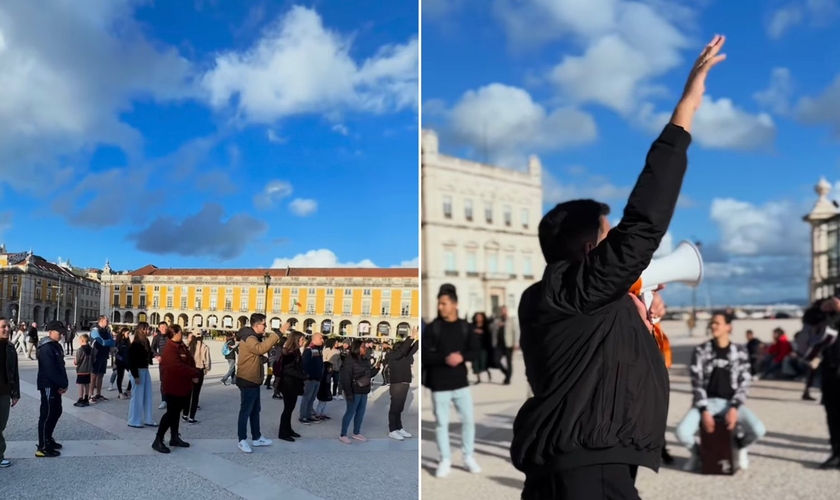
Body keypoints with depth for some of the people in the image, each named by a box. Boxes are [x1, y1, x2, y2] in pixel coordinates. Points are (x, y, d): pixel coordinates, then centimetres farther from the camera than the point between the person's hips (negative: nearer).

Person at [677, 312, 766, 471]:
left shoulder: (740, 352, 1)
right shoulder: (700, 351, -2)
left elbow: (744, 384, -1)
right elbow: (697, 383, -5)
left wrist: (734, 408, -16)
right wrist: (704, 411, -16)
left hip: (731, 402, 1)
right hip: (707, 402, -1)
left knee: (758, 430, -27)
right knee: (681, 432, -26)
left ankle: (741, 447, 13)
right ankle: (697, 453, 13)